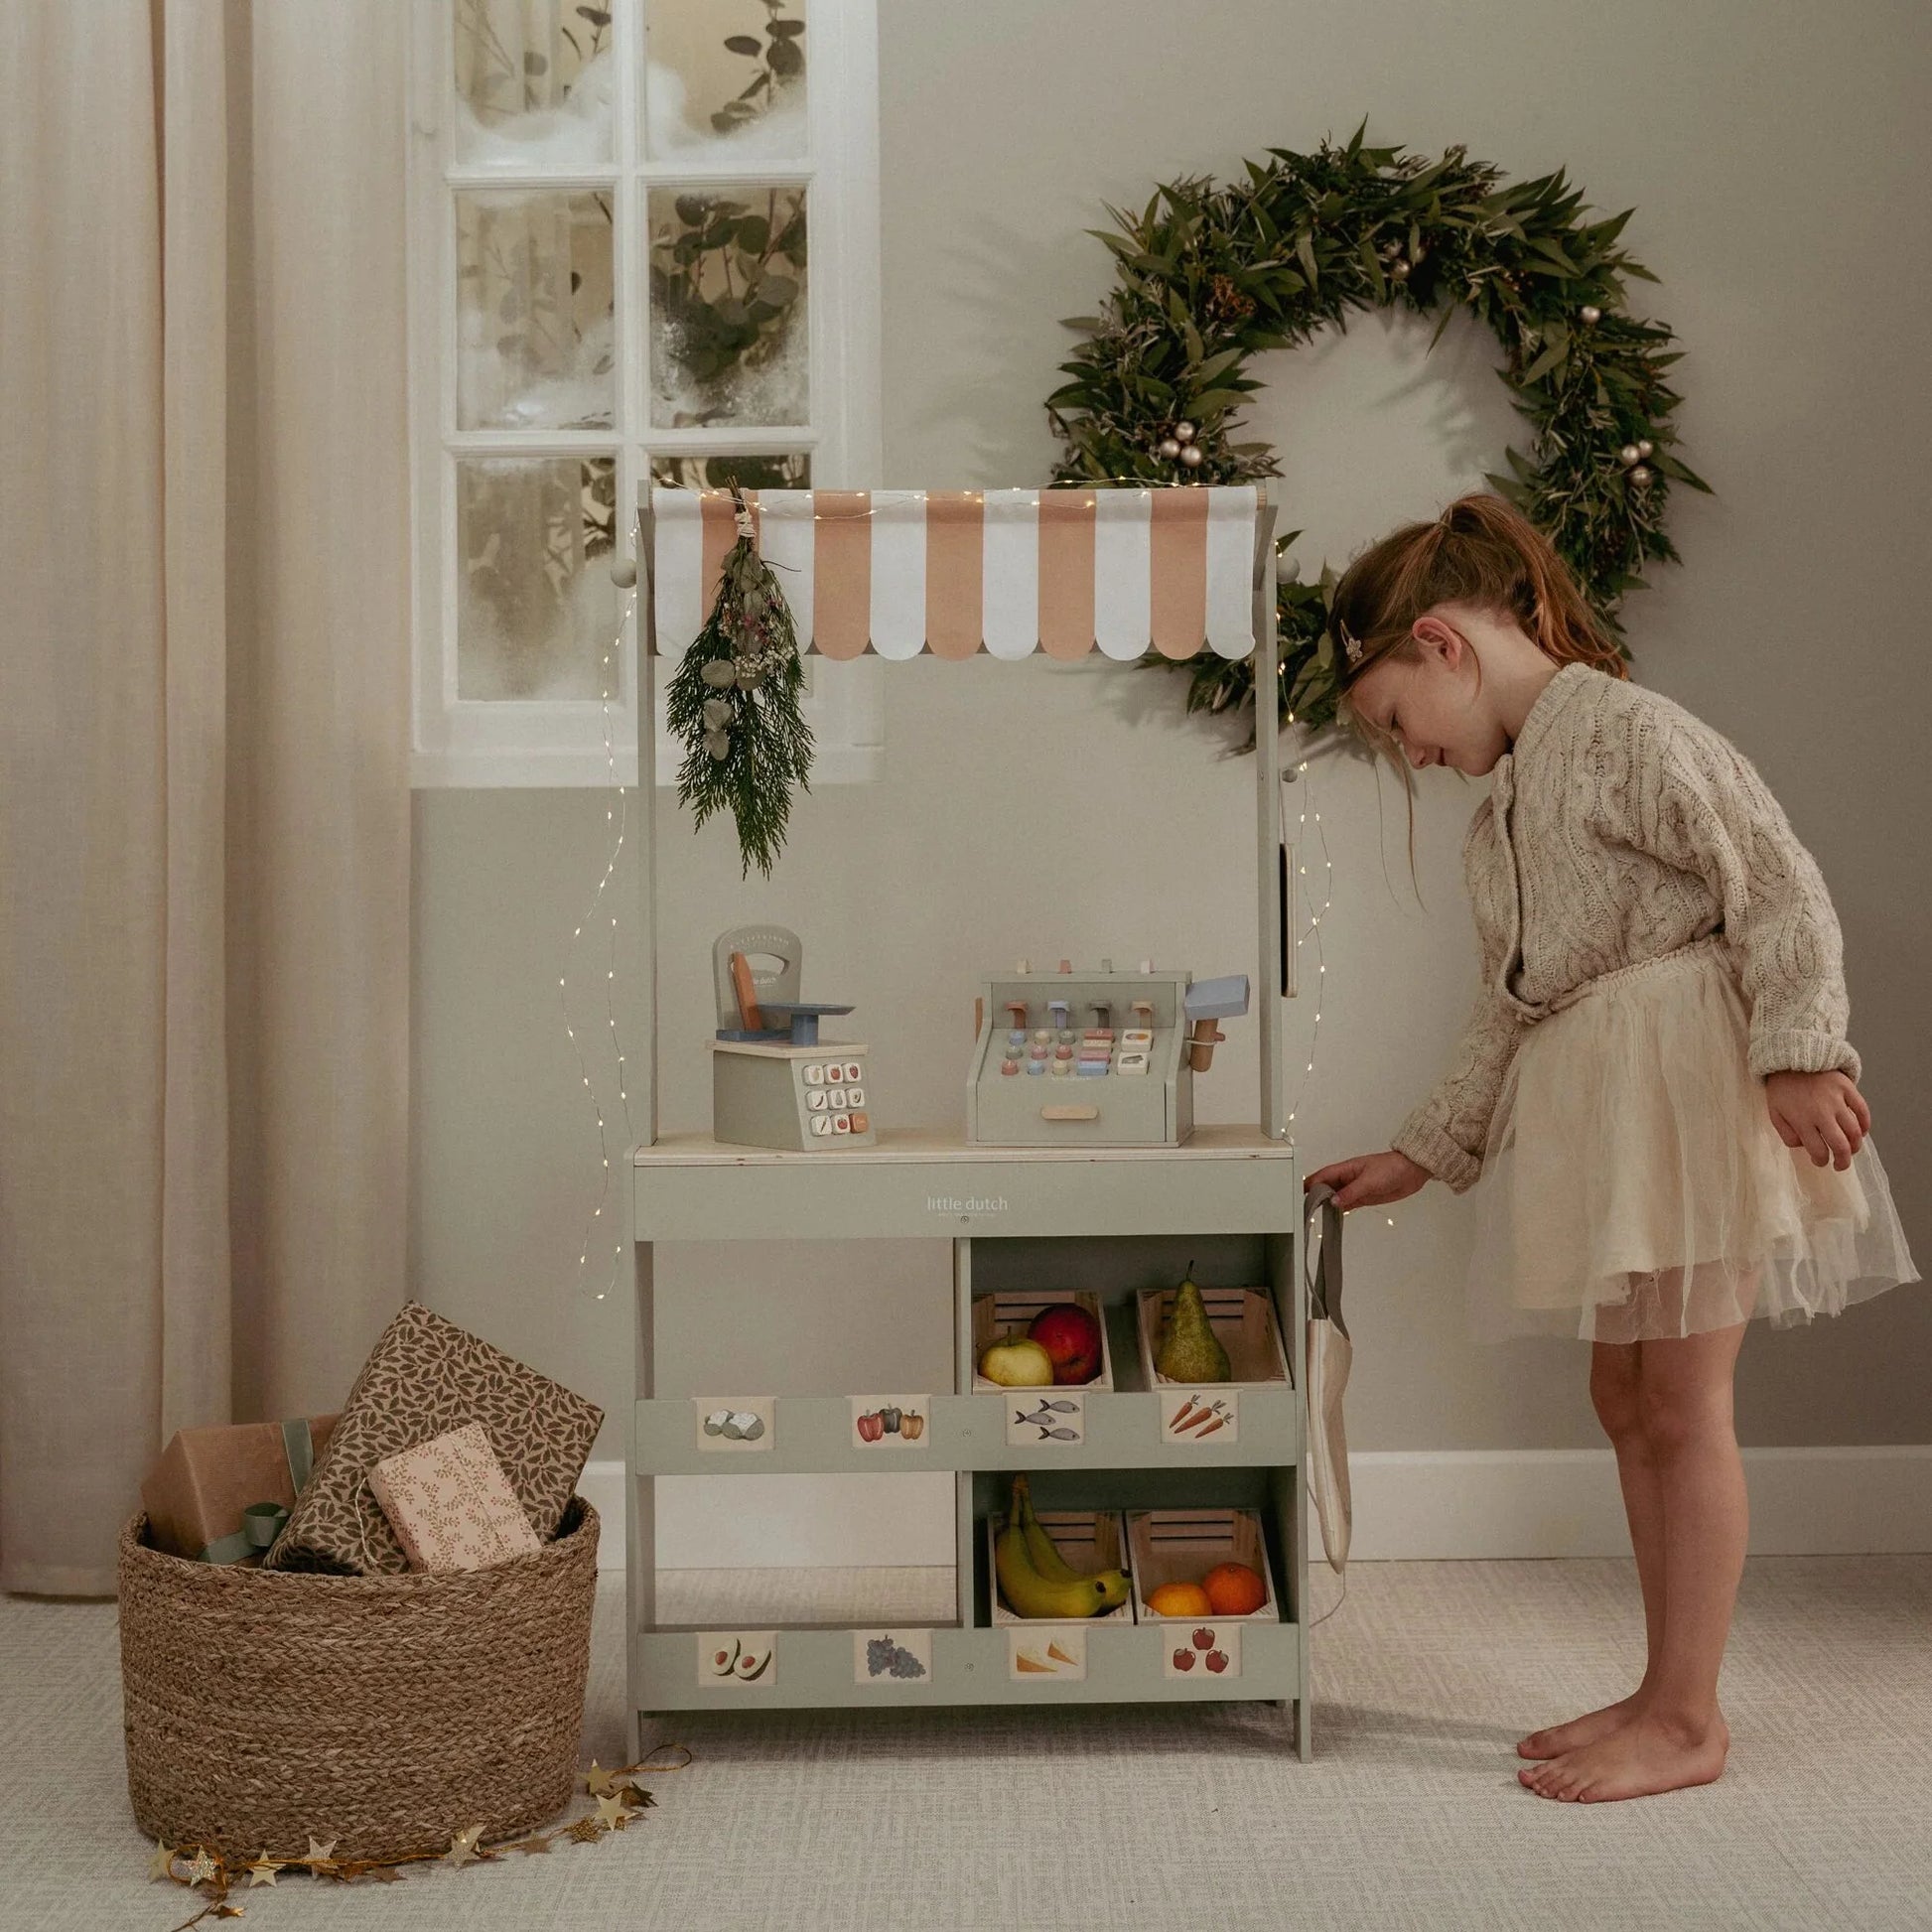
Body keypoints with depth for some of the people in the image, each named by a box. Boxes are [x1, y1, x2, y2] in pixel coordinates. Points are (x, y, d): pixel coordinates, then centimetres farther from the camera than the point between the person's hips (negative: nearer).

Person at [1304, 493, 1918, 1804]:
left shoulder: (1625, 728, -9)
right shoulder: (1508, 803, 19)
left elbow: (1776, 881, -15)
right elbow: (1511, 1009, 22)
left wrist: (1800, 1054, -20)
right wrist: (1425, 1155, 20)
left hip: (1688, 1079, -9)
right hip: (1589, 1106, 9)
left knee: (1682, 1406, -3)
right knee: (1628, 1401, 12)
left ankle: (1689, 1721, 7)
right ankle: (1666, 1692, 23)